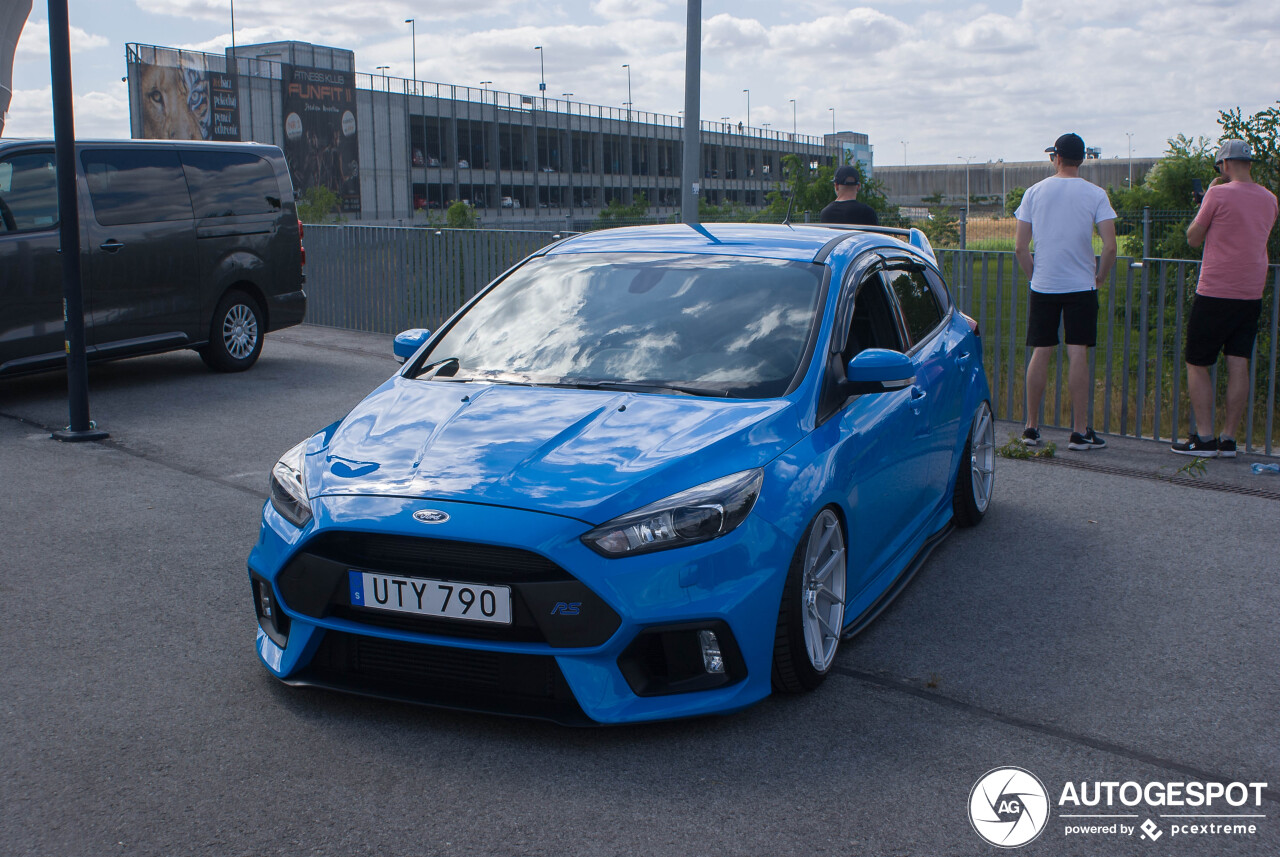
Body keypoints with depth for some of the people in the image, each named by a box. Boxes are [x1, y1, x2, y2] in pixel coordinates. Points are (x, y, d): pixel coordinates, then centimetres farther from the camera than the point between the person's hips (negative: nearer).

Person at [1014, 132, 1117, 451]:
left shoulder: (1034, 192, 3)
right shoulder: (1095, 194, -2)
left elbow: (1020, 246, 0)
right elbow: (1109, 246, -10)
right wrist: (1100, 278, 6)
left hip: (1043, 286, 2)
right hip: (1081, 286, -2)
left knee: (1040, 353, 7)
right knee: (1078, 355, -1)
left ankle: (1031, 427, 11)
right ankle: (1080, 431, 0)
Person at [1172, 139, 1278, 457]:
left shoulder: (1219, 194, -10)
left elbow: (1193, 238, -2)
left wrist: (1206, 199, 10)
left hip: (1215, 293, -6)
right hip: (1251, 295, 6)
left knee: (1197, 365, 3)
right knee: (1238, 366, 5)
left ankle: (1204, 438, -2)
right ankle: (1228, 439, 6)